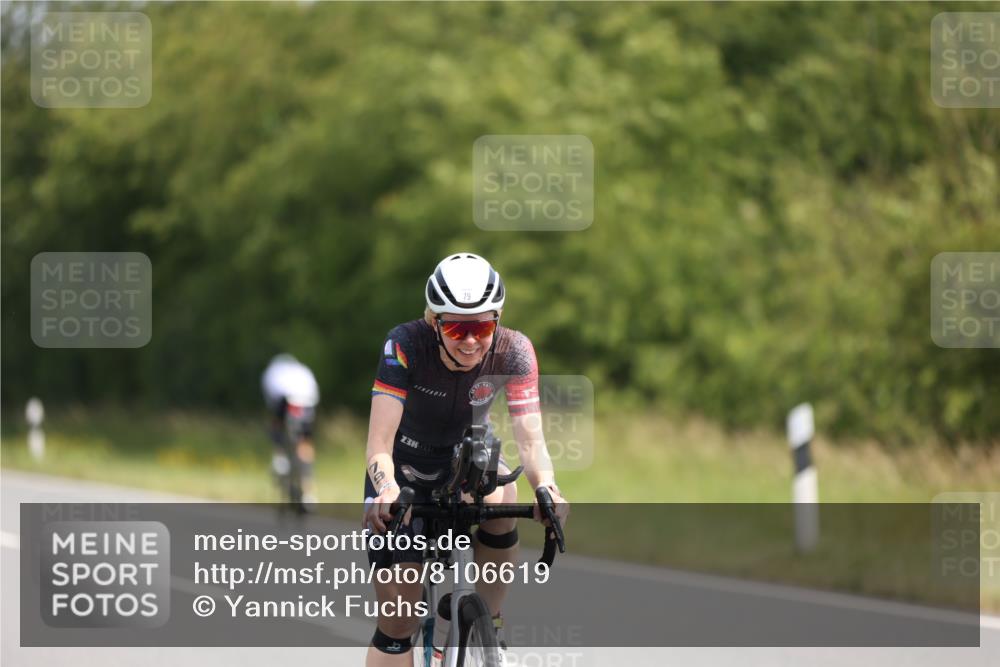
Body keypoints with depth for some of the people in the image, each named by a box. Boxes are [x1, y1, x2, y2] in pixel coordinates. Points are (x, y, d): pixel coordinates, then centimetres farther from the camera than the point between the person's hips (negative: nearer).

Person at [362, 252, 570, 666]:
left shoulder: (512, 352, -25)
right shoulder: (406, 345, -31)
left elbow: (530, 440, -32)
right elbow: (379, 446, -36)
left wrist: (547, 489, -54)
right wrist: (387, 491, -57)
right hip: (405, 467, -2)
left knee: (502, 499, -34)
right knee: (397, 620, -8)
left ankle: (489, 628, -15)